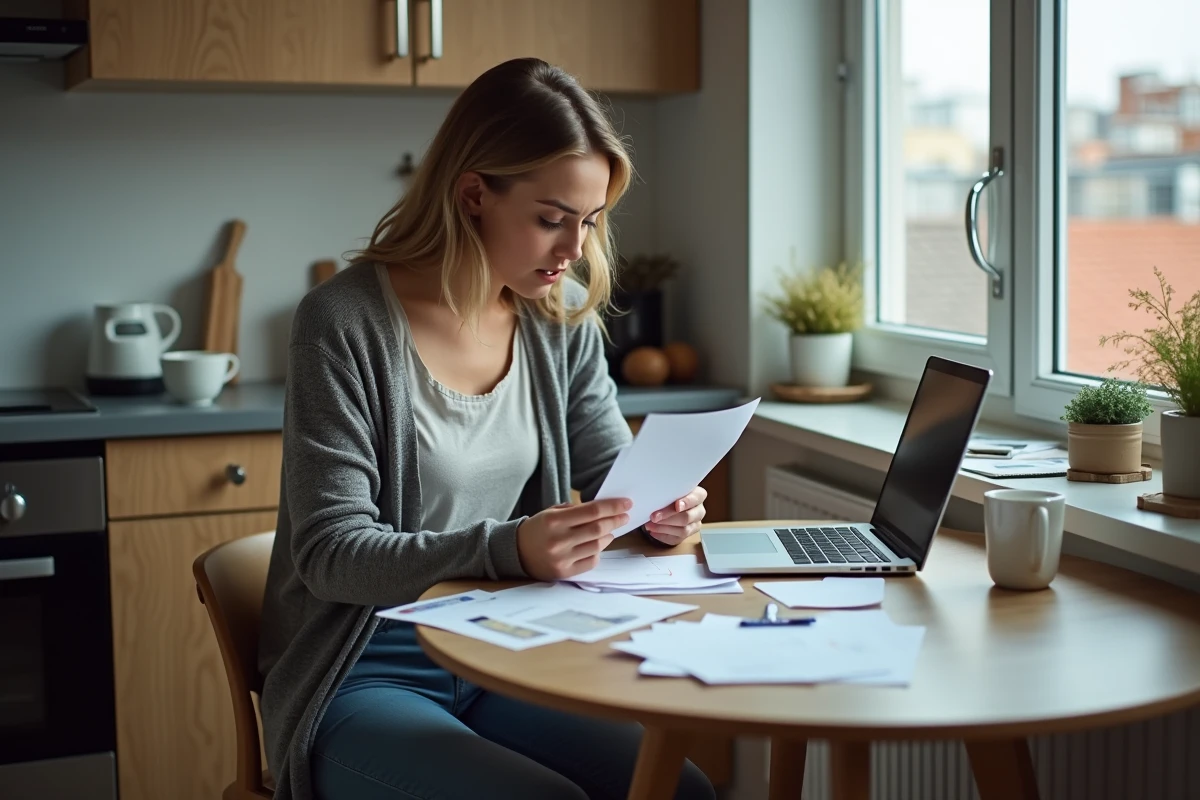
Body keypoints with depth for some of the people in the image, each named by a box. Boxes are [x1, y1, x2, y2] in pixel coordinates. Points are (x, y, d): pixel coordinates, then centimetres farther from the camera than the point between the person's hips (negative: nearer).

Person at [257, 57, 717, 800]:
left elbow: (613, 472, 13)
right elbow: (331, 553, -16)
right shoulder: (345, 321, -15)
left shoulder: (564, 320, 3)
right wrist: (509, 549, -31)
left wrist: (660, 506, -11)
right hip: (362, 678, -5)